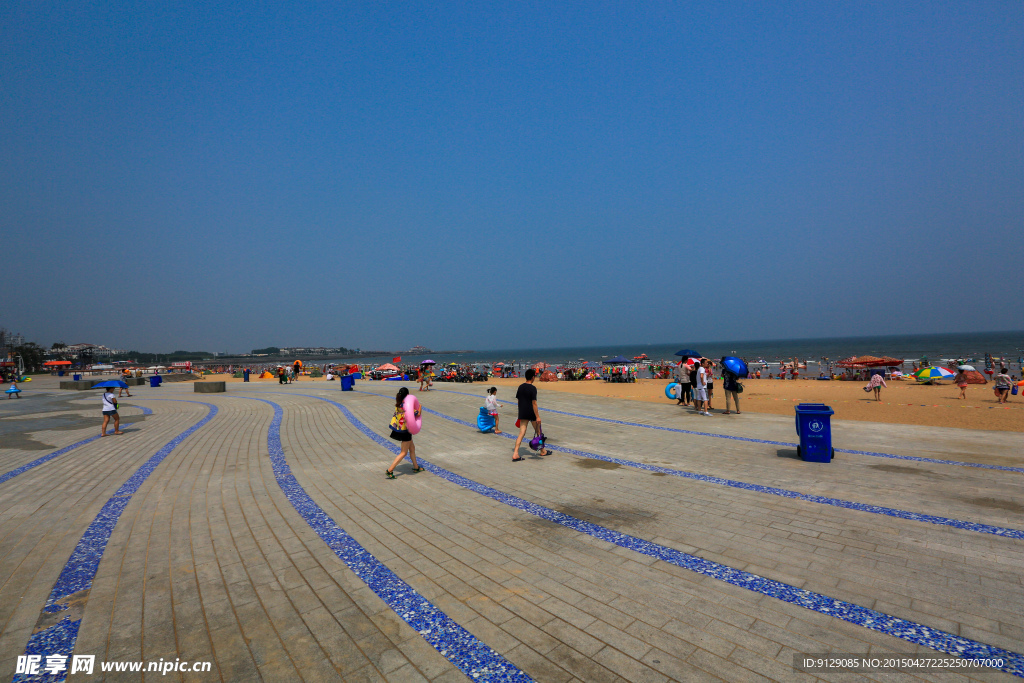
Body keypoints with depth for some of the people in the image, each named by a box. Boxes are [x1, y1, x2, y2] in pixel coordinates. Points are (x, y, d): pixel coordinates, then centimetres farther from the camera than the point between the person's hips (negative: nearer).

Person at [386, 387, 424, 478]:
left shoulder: (397, 405, -1)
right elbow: (418, 414, -16)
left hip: (398, 429, 8)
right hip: (405, 430, -8)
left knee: (412, 448, 22)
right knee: (404, 453, 3)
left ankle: (416, 467, 35)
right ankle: (389, 471, -1)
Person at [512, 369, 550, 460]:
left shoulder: (520, 387, 6)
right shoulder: (532, 388, -15)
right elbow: (534, 403, -18)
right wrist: (538, 417, -17)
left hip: (522, 413, 6)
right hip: (531, 413, -5)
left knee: (521, 433, 4)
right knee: (538, 432, 14)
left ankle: (515, 454, -7)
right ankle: (542, 451, 30)